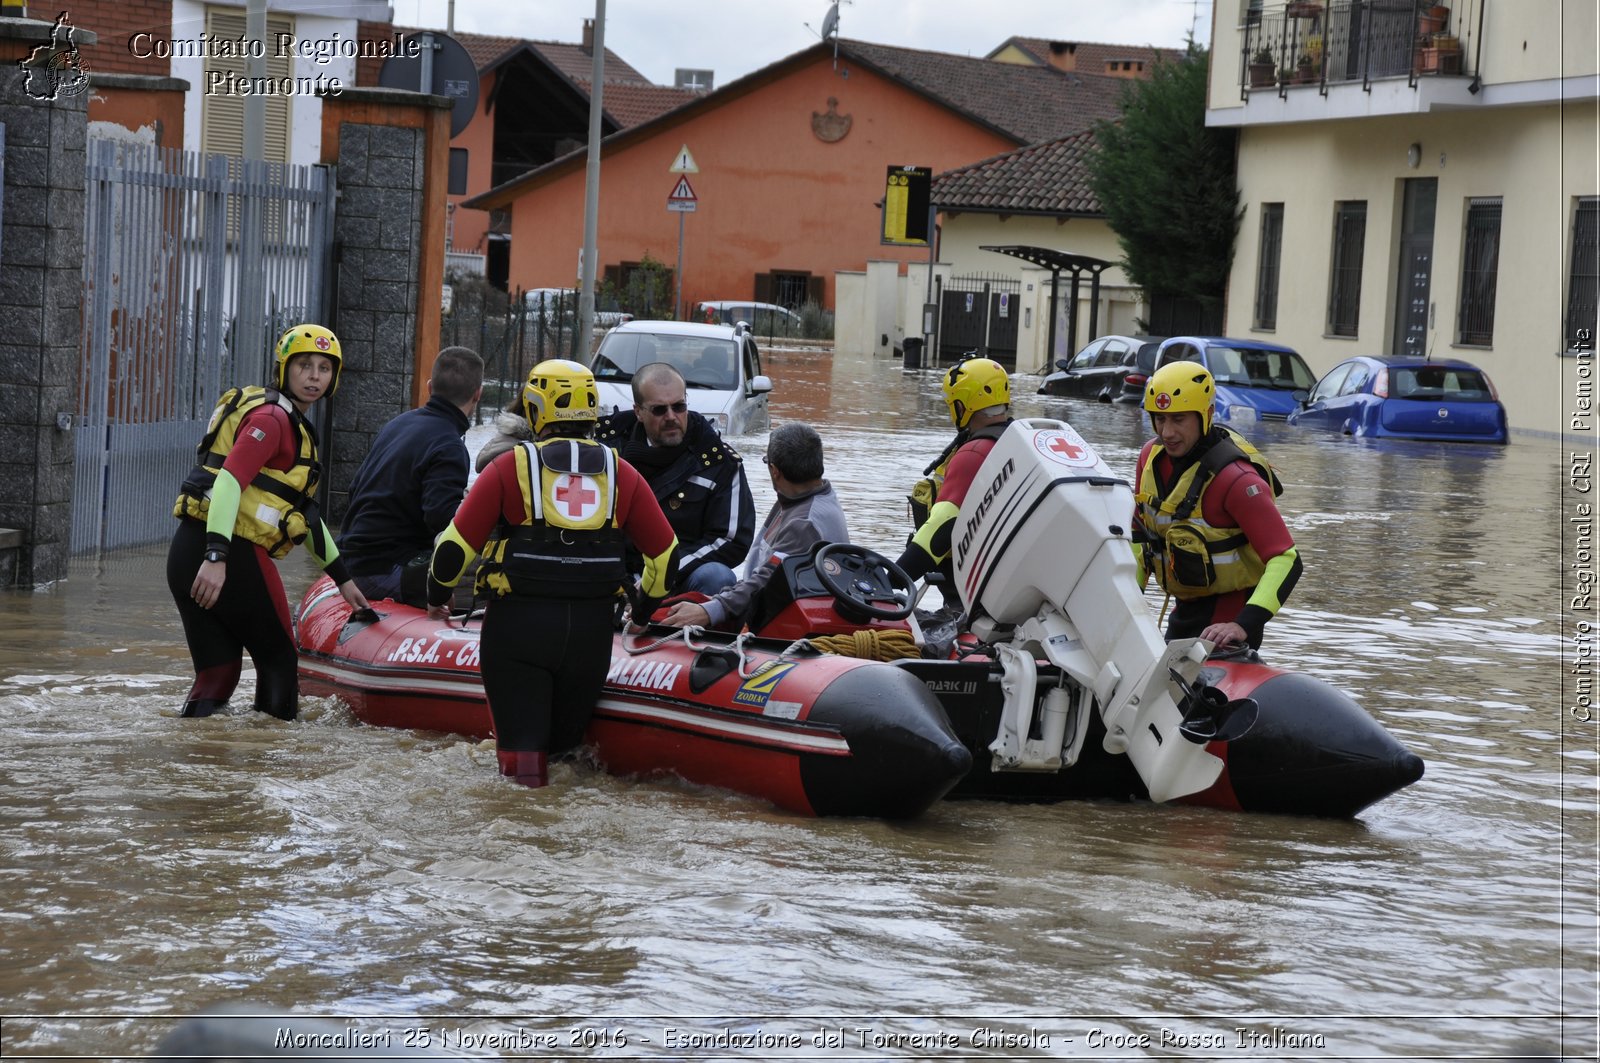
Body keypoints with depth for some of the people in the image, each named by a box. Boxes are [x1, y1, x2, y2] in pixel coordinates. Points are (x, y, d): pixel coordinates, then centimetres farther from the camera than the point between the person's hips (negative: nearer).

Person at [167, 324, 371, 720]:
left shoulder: (293, 428, 25)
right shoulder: (271, 417, -7)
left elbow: (303, 510, 32)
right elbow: (230, 481, -21)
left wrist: (341, 577, 36)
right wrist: (216, 557, -31)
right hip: (233, 554, -9)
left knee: (217, 673, 8)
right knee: (279, 660, 8)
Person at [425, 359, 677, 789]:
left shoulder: (510, 467, -2)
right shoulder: (620, 473, 7)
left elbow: (456, 544, -2)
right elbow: (665, 555, 13)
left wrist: (437, 598, 17)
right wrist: (645, 610, 30)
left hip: (517, 622, -2)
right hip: (592, 630, 2)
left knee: (521, 739, 5)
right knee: (566, 739, 14)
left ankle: (518, 758, -20)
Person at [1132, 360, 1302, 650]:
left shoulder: (1235, 479, -24)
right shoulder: (1152, 455, 0)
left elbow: (1286, 561, -28)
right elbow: (1140, 531, 18)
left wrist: (1243, 625, -38)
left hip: (1228, 617, -8)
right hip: (1185, 610, 8)